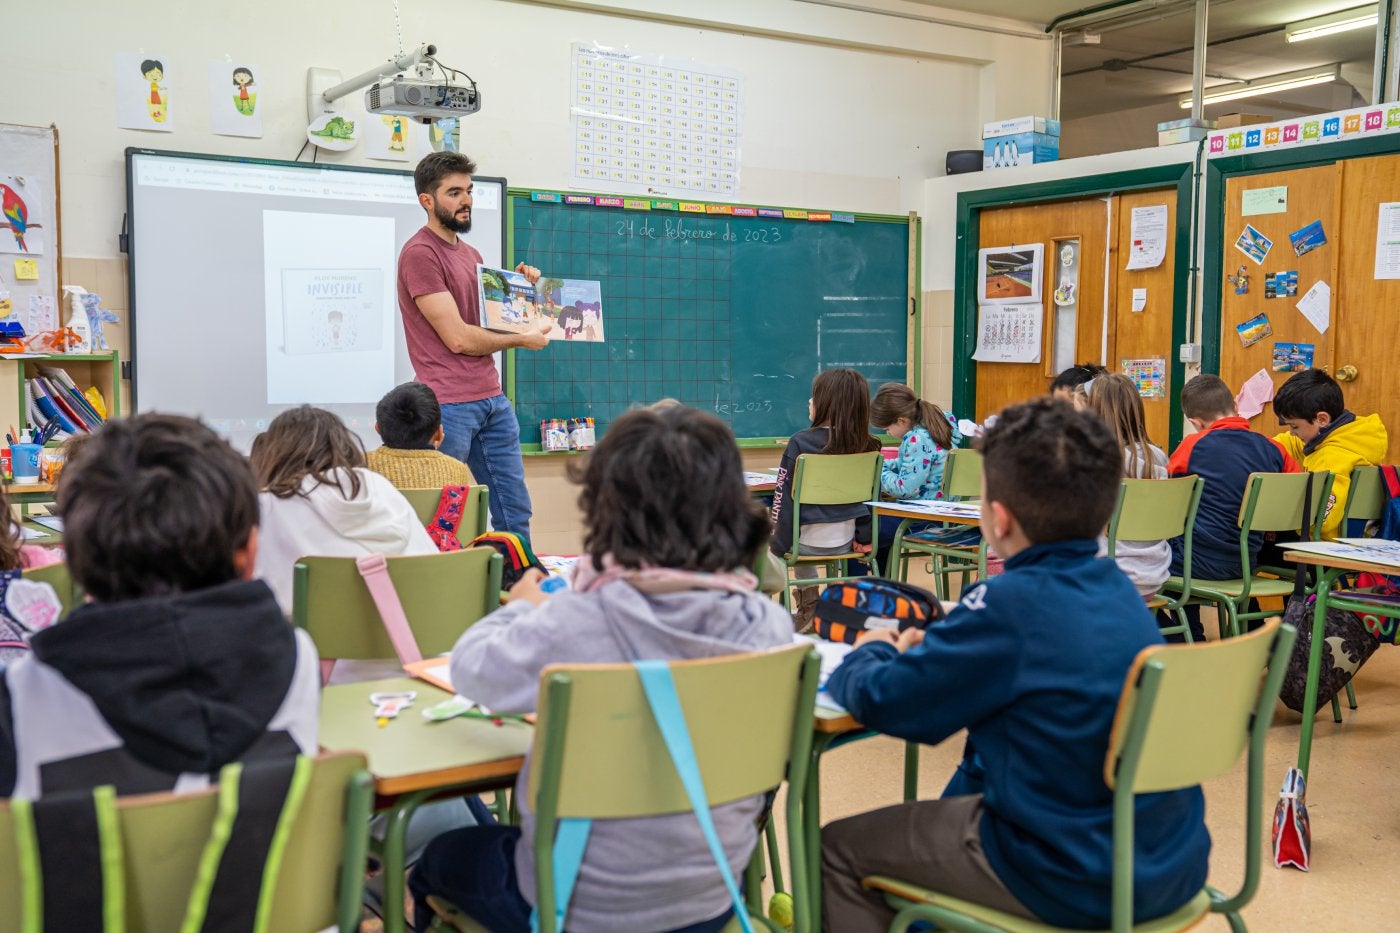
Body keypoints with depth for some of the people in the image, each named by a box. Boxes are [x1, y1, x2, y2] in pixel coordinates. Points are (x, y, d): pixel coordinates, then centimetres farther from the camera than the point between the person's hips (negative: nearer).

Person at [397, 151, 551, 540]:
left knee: (515, 514, 10)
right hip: (450, 405, -8)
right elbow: (458, 338, -15)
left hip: (493, 399, 8)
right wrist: (523, 339, -4)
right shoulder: (419, 253, -10)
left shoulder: (470, 254, 18)